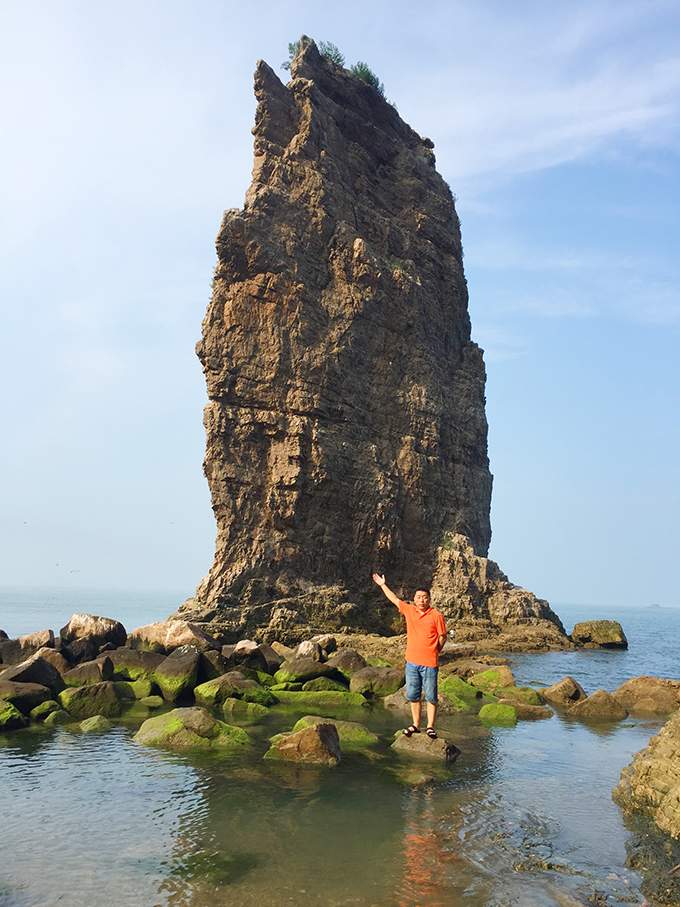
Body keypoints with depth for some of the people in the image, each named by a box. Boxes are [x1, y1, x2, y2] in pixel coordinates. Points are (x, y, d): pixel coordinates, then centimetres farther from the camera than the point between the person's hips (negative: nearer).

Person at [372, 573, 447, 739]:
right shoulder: (409, 610, 6)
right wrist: (382, 585, 21)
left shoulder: (437, 615, -7)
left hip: (429, 663, -4)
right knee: (413, 696, 11)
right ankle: (416, 725, 21)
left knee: (431, 697, 1)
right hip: (412, 662, 5)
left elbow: (442, 637, 0)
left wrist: (434, 651, 4)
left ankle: (430, 727, 10)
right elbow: (394, 599, 17)